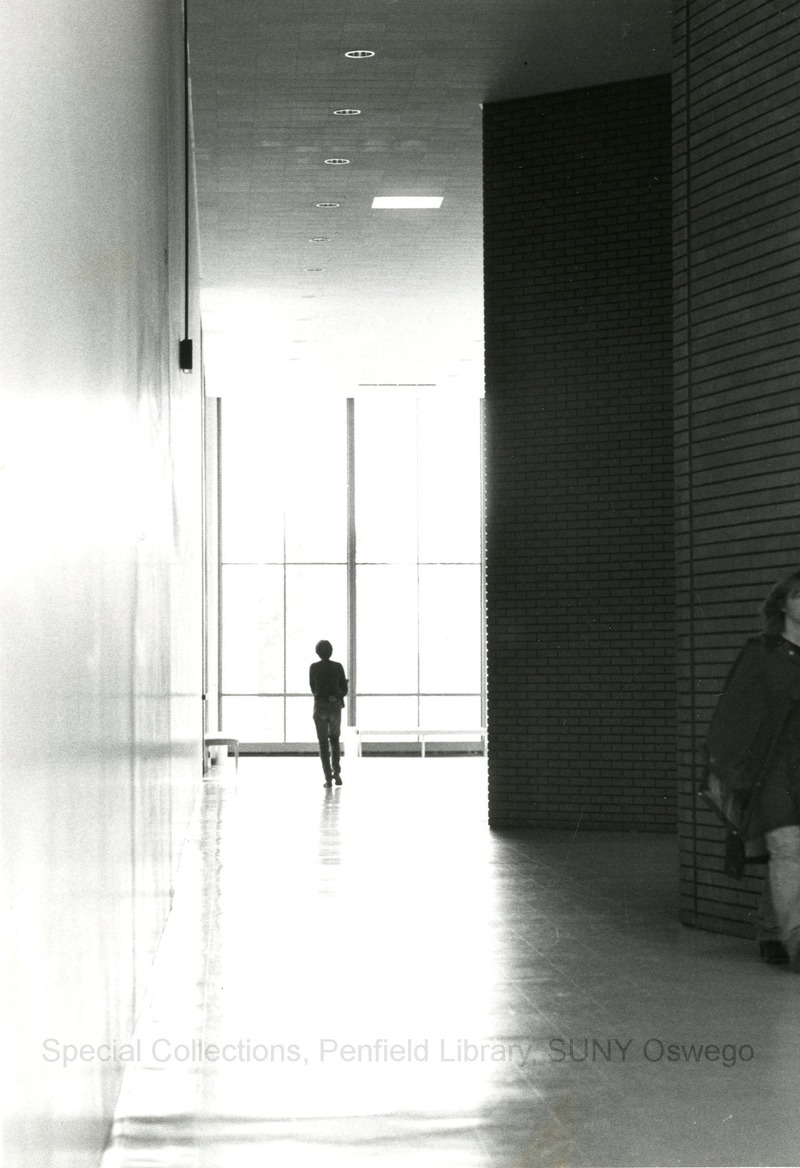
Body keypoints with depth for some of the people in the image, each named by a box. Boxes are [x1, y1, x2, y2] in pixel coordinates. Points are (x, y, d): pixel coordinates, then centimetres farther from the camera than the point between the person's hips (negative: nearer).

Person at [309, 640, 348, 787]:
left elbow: (313, 688, 8)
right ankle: (336, 772, 4)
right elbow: (344, 689, 2)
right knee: (334, 740, 19)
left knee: (323, 743, 6)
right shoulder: (338, 667, -2)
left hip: (320, 707, -1)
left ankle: (328, 777, -1)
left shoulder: (313, 668, -3)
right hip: (335, 707, 1)